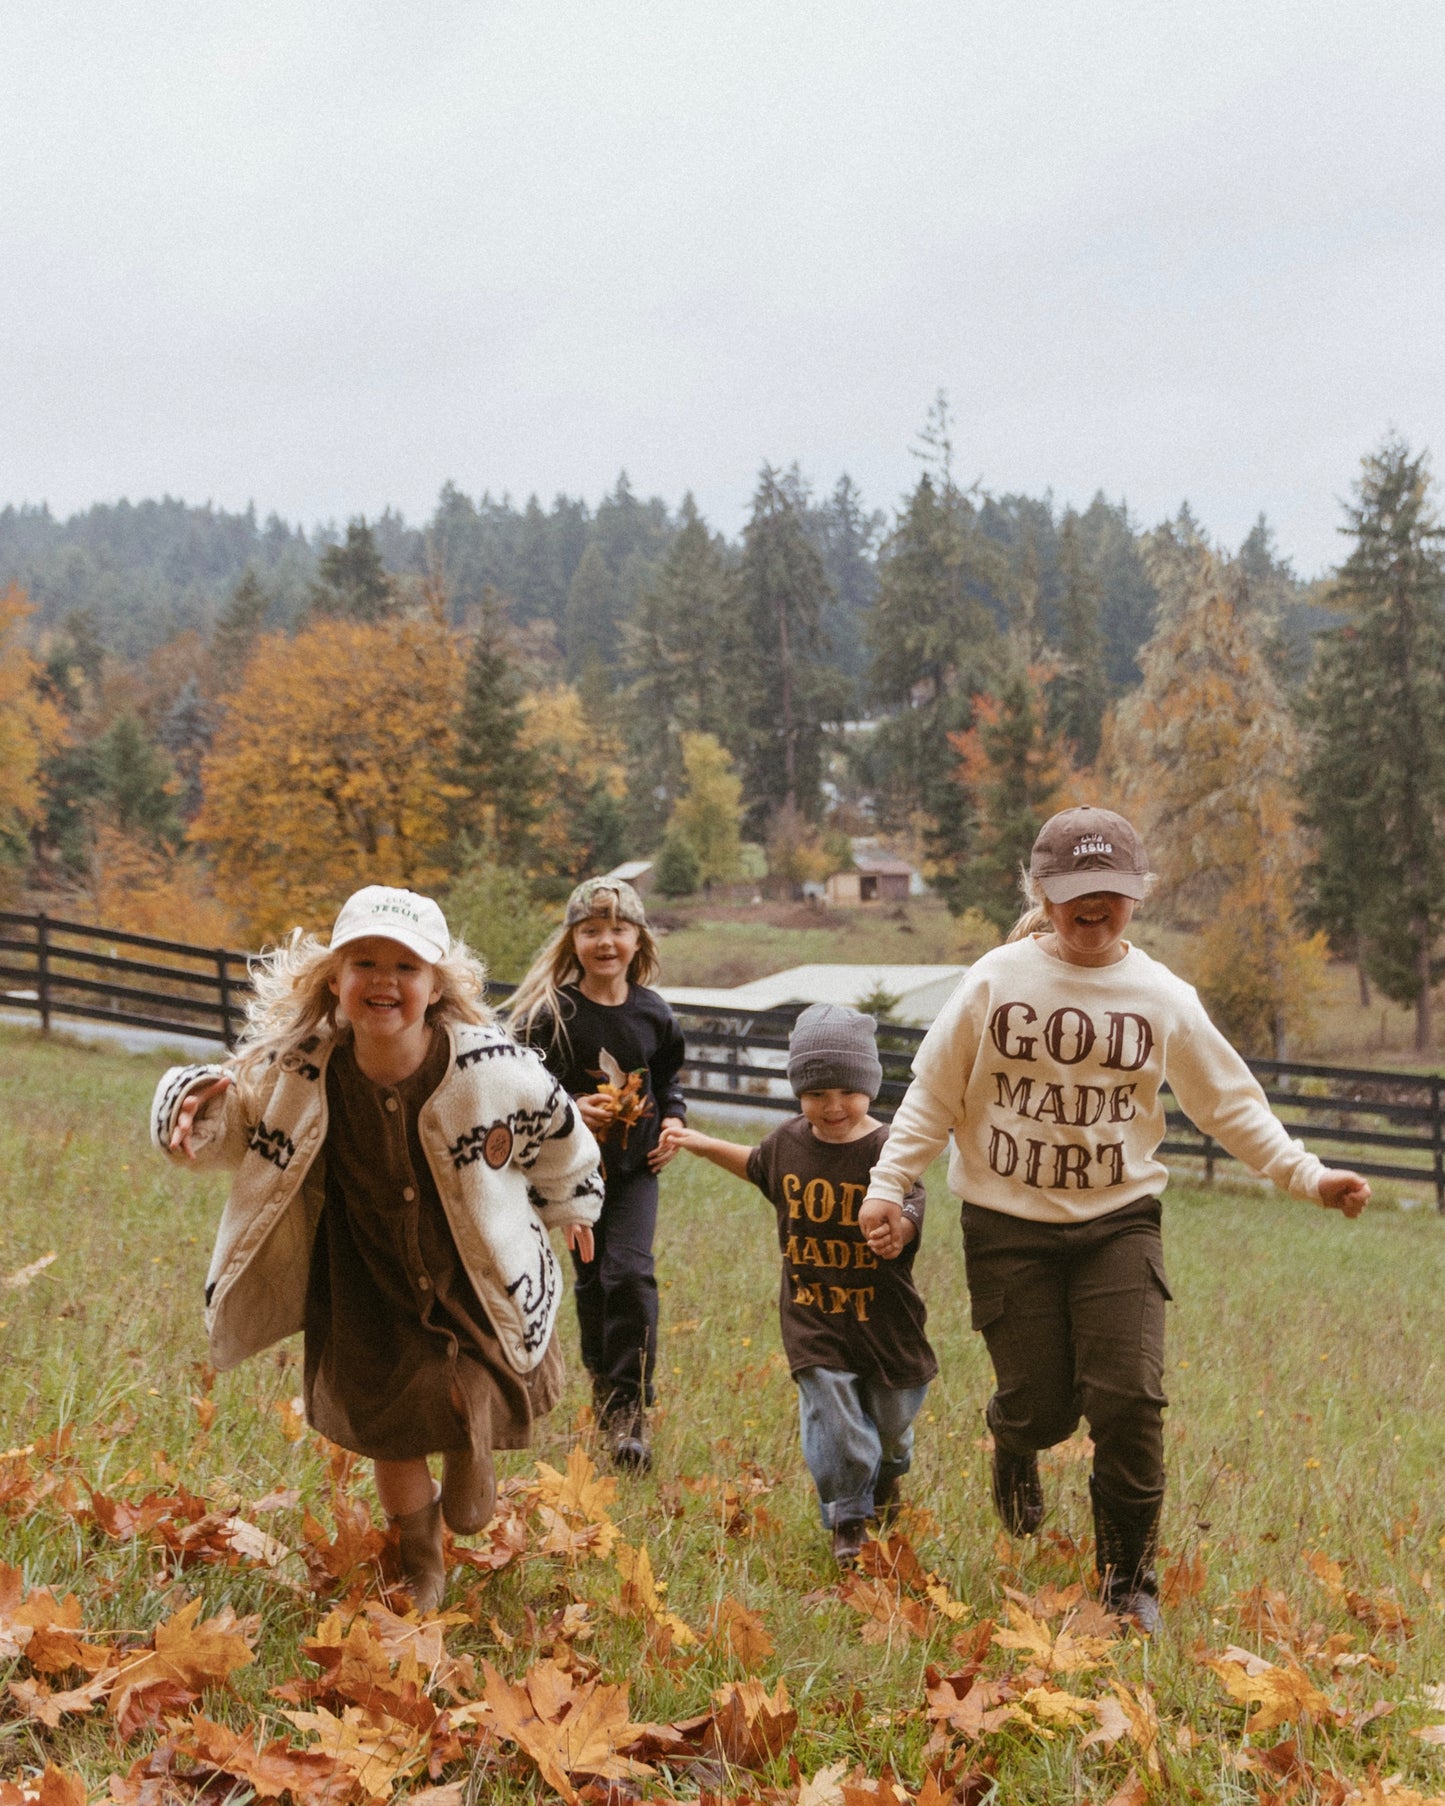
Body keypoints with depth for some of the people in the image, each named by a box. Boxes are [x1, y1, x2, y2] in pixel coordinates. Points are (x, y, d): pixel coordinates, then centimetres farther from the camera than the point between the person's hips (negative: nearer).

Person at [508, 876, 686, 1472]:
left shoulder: (651, 1013, 0)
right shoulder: (552, 1011, -10)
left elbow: (668, 1077, 16)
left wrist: (673, 1124, 0)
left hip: (636, 1167, 1)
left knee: (630, 1272, -13)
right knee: (591, 1277, 11)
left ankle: (630, 1404, -7)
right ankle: (602, 1379, 33)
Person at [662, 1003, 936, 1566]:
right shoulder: (789, 1141, -1)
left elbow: (906, 1223, -28)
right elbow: (758, 1166, 24)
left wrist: (895, 1230, -50)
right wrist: (704, 1145, 25)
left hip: (882, 1314, -2)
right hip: (812, 1315, 2)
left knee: (892, 1416, 16)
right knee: (832, 1415, -9)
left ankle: (886, 1476, 51)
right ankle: (848, 1521, 10)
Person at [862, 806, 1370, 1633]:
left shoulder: (1163, 996, -2)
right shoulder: (996, 981, -6)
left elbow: (1231, 1101, 5)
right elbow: (933, 1097, 0)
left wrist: (1305, 1174, -3)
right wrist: (888, 1184, -8)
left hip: (1120, 1222, 1)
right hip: (1010, 1224, -1)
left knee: (1130, 1400, -10)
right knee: (1042, 1406, 1)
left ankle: (1130, 1579, 10)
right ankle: (1016, 1449, 42)